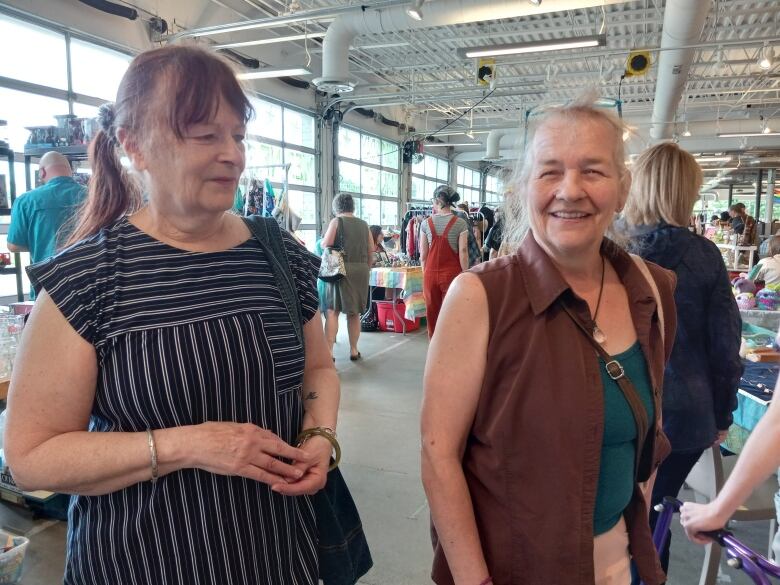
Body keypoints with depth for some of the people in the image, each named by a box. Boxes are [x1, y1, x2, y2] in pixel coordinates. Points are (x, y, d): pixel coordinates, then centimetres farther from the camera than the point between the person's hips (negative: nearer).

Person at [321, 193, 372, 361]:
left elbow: (325, 245, -11)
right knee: (354, 312, 11)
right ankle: (354, 350, 18)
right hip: (361, 270, 4)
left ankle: (329, 351, -8)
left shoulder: (336, 221, -2)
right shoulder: (364, 225, 10)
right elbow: (371, 251, 10)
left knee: (332, 310, -1)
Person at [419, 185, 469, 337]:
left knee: (432, 312, 13)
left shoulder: (426, 223, 0)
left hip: (430, 273, 2)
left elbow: (423, 254, 3)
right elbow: (463, 252, -8)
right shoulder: (460, 223, -5)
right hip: (451, 273, -2)